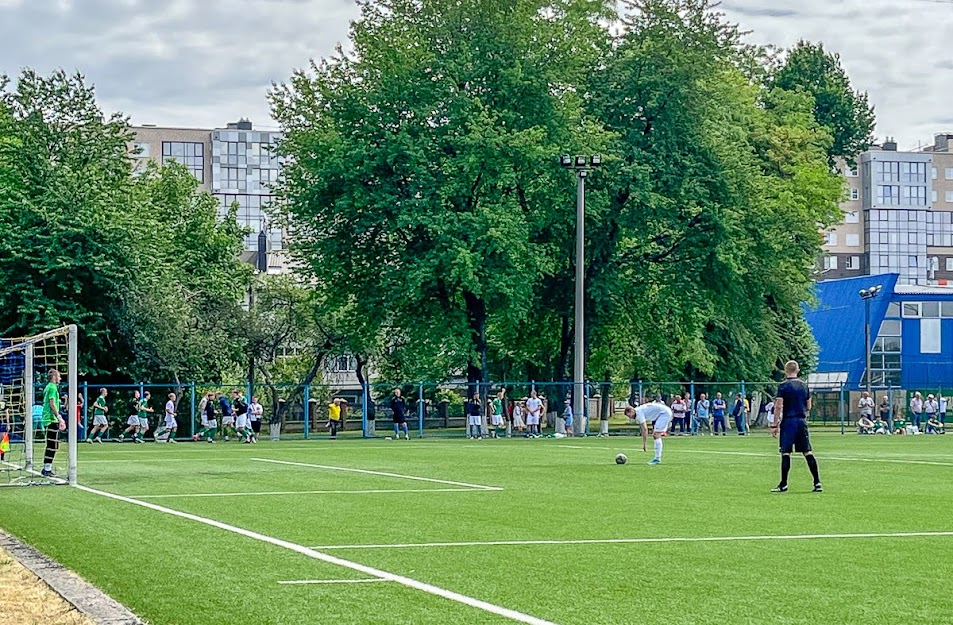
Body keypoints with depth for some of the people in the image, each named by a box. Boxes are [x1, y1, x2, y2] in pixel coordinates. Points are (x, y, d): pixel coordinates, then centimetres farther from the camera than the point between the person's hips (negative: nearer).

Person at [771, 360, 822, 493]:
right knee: (808, 452, 6)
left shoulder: (783, 386, -6)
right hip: (802, 421, 5)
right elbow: (808, 407, 14)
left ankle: (783, 484, 0)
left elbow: (779, 406, -12)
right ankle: (817, 483, 2)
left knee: (786, 452, -1)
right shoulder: (804, 385, 10)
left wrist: (775, 425, -8)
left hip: (788, 421, -5)